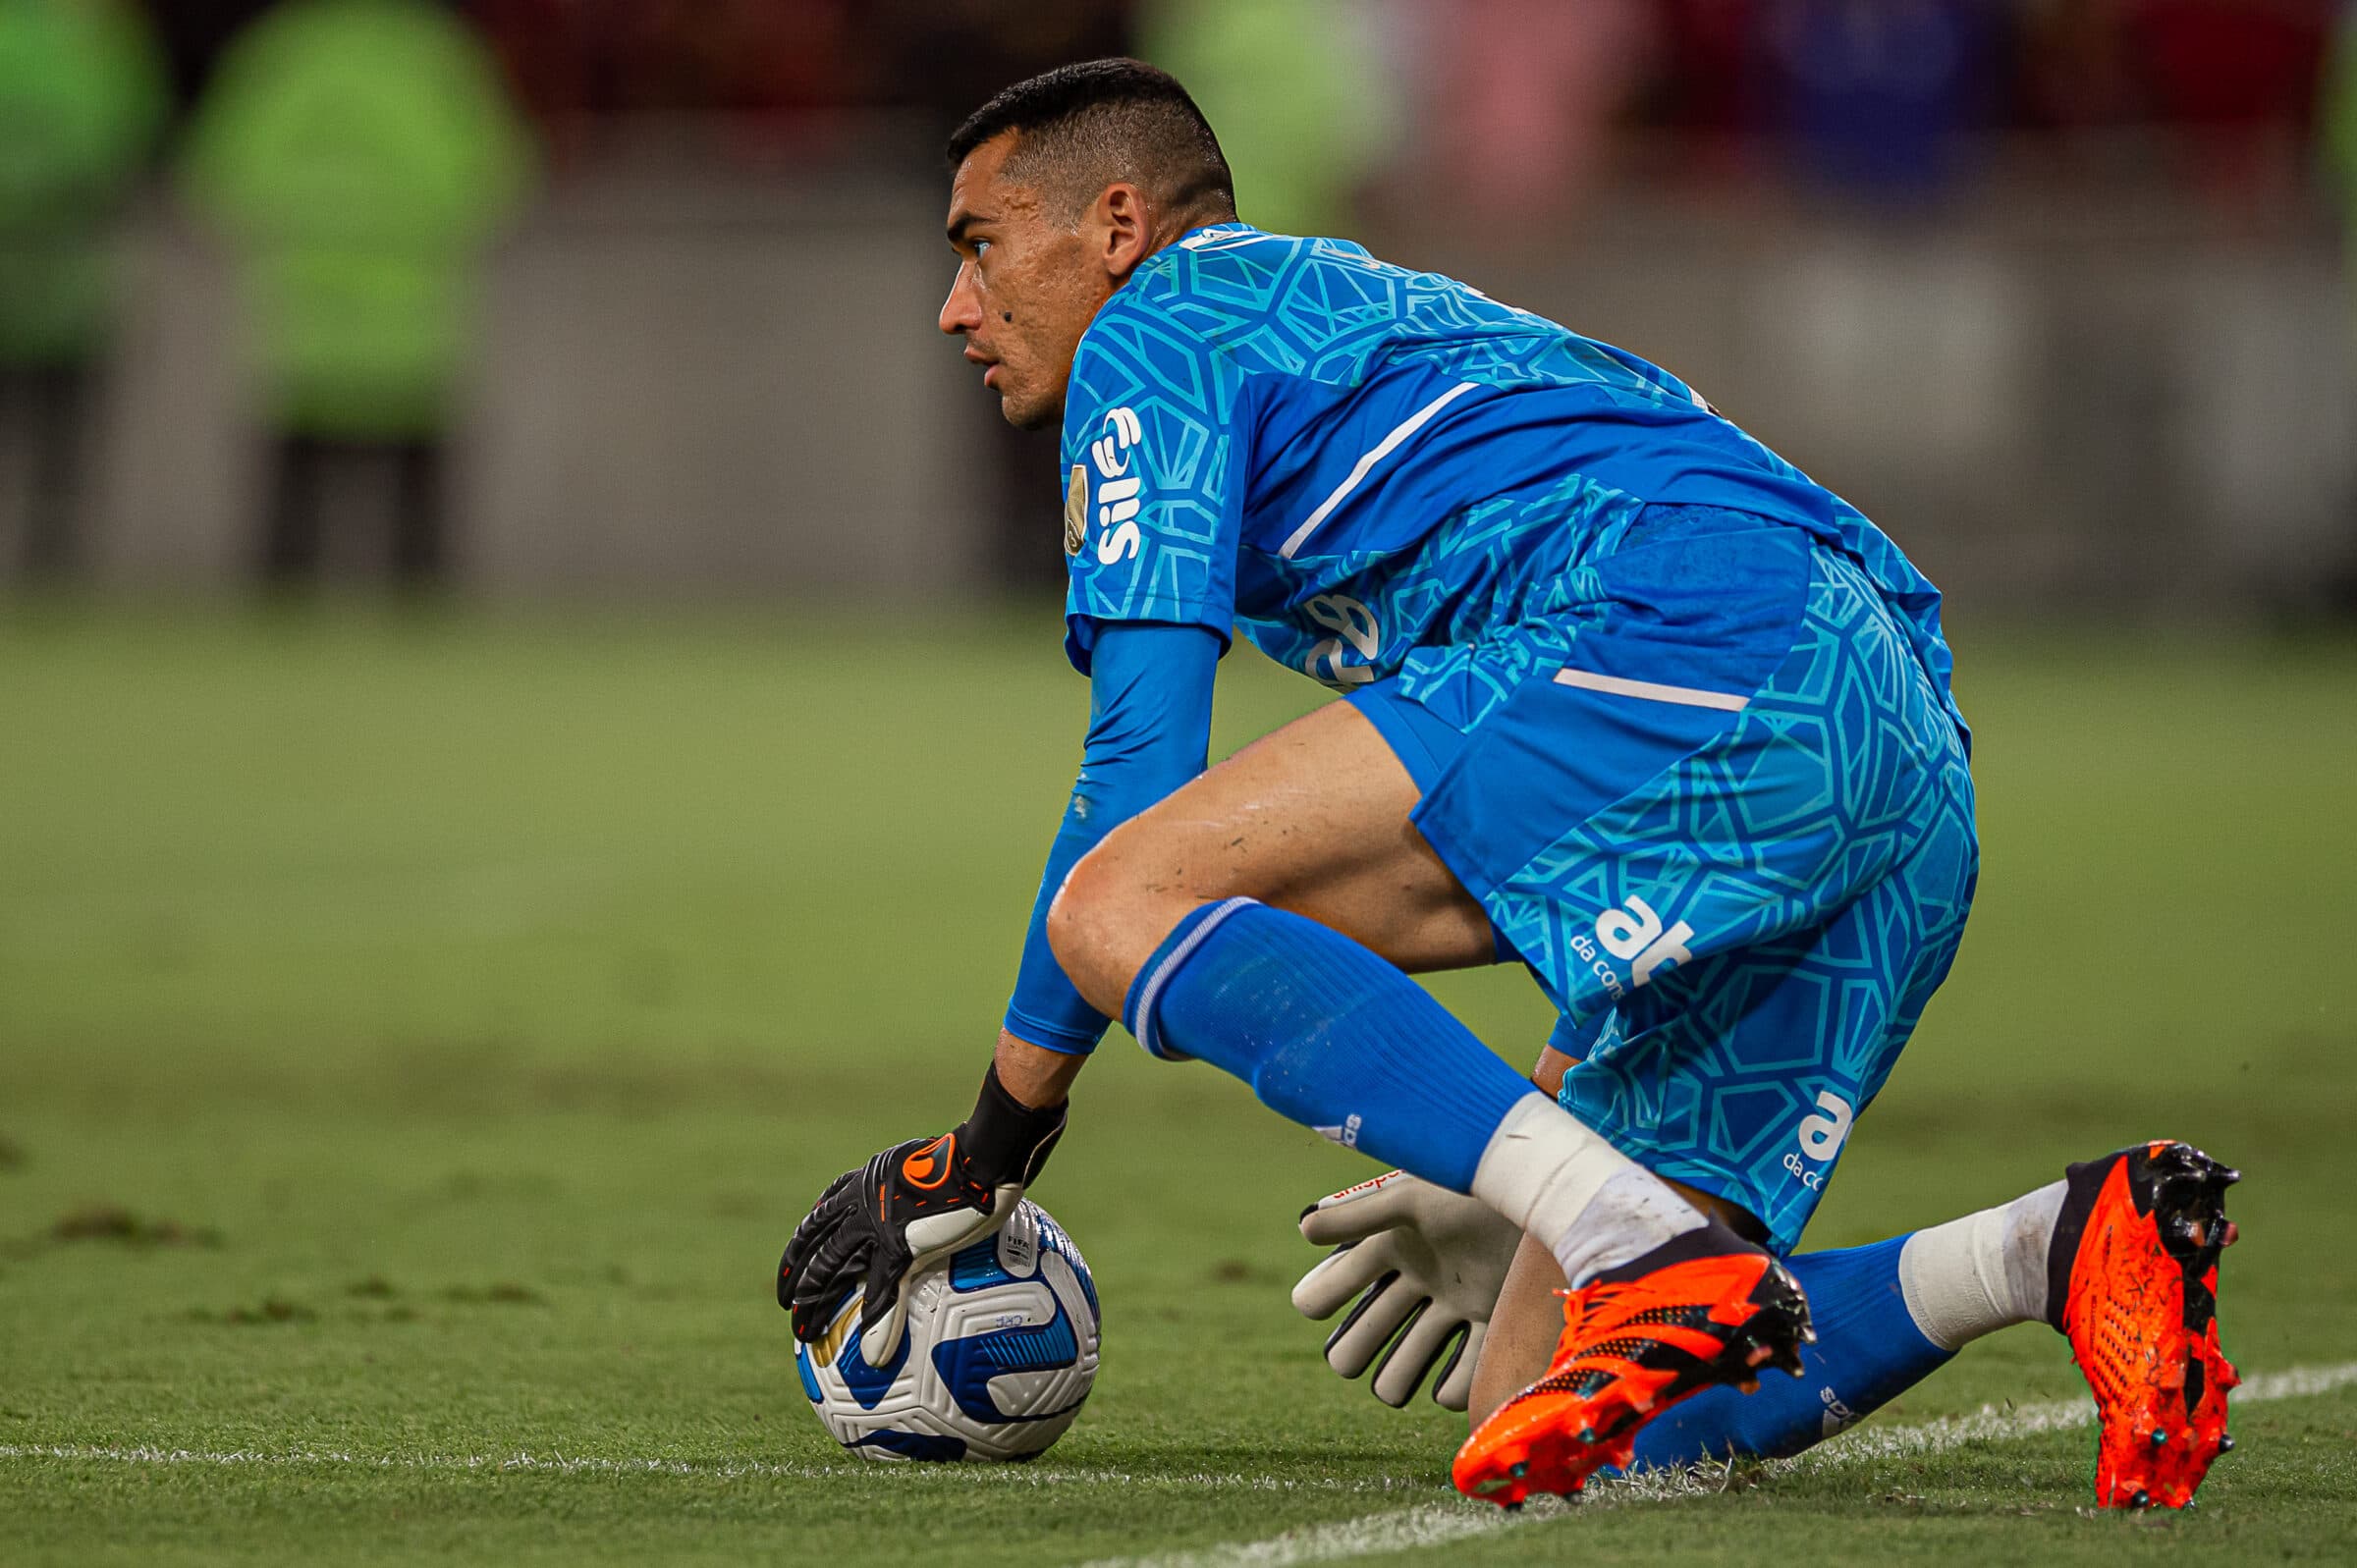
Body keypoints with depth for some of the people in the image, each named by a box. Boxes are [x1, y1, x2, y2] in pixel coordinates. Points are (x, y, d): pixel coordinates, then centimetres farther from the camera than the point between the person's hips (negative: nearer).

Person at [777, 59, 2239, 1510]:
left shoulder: (1160, 326, 12)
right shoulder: (1404, 320, 39)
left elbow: (1142, 776, 2)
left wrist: (992, 1148, 8)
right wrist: (1499, 1188, 40)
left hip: (1706, 644, -9)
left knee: (1123, 905, -16)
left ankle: (1665, 1271, -30)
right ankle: (2079, 1242, -11)